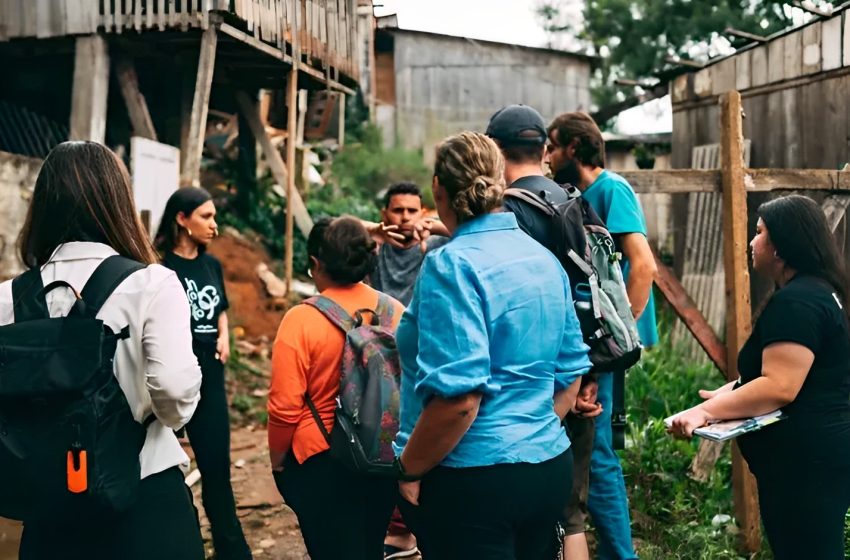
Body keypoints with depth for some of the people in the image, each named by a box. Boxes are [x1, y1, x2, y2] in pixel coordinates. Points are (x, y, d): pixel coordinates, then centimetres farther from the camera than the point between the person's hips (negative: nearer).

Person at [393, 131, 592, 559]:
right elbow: (570, 372, 14)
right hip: (550, 464, 8)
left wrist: (408, 469, -13)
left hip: (476, 479, -8)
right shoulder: (544, 259, 7)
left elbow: (458, 396, -24)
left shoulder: (454, 263, -17)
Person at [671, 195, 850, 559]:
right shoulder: (818, 290, 15)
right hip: (817, 451, 11)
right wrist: (732, 391, 14)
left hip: (805, 460, -11)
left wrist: (706, 412, -23)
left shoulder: (795, 302, -20)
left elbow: (779, 388, -26)